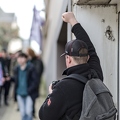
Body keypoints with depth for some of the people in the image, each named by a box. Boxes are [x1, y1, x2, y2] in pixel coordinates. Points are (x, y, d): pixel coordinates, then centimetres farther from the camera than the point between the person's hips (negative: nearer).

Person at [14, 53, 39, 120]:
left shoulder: (31, 68, -10)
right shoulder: (17, 69, 6)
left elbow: (36, 81, -11)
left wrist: (29, 90, -15)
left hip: (29, 94, -5)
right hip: (20, 94, 5)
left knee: (28, 112, -10)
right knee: (23, 113, 10)